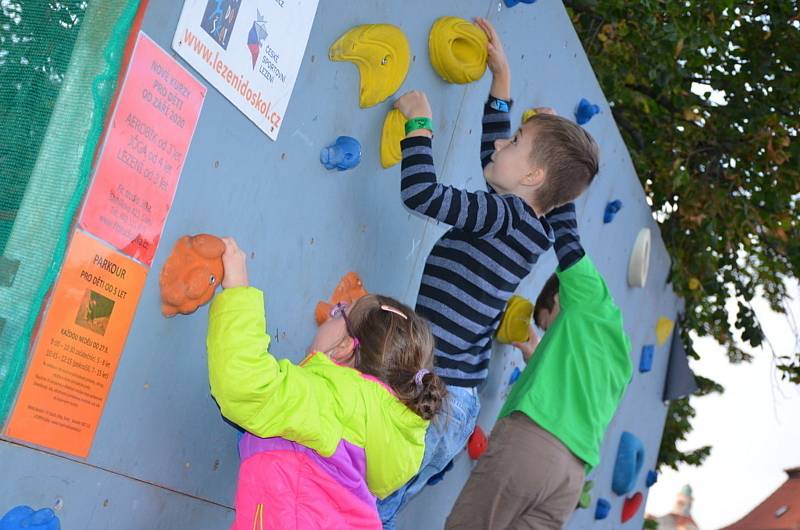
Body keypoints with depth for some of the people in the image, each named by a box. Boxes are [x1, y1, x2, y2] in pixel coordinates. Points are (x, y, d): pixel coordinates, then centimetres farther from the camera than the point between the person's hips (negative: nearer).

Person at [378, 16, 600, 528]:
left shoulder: (508, 216, -14)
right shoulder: (530, 225, 13)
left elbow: (420, 190, -24)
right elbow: (492, 159, 29)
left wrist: (418, 121, -7)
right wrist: (501, 74, 30)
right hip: (457, 405, 9)